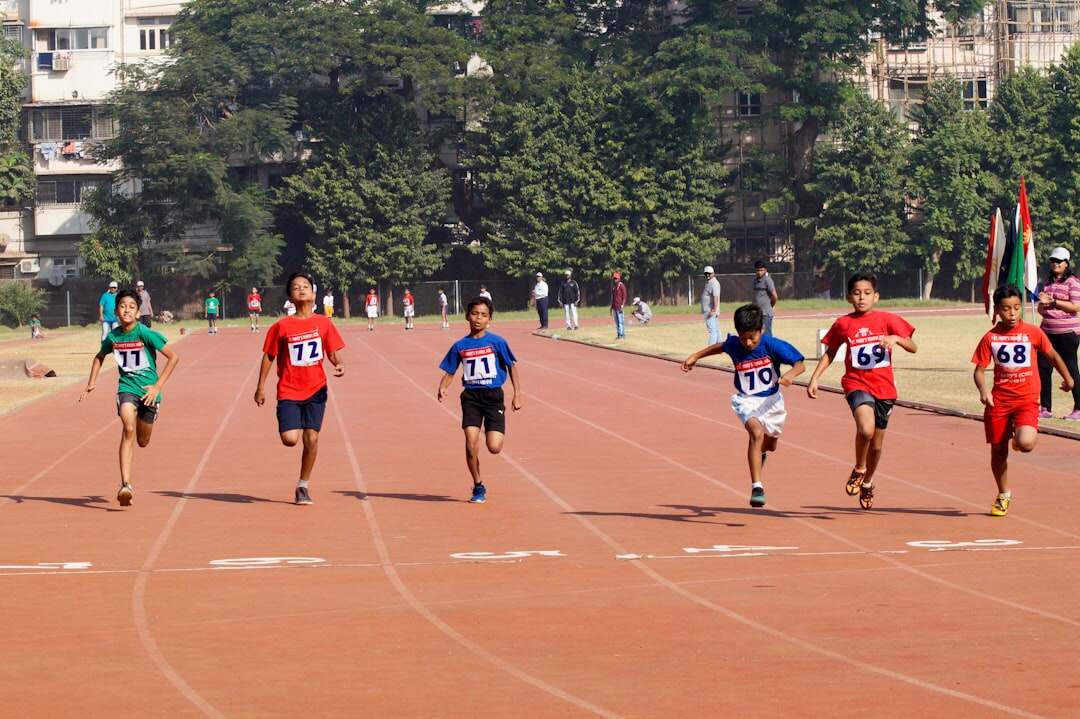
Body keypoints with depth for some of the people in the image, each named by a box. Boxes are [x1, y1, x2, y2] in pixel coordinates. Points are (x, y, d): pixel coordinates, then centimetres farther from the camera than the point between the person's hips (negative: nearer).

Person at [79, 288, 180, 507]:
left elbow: (173, 357, -11)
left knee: (143, 442, 10)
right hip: (127, 388, 1)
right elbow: (99, 357, 21)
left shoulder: (145, 334, -13)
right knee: (128, 429, -24)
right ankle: (125, 485, -29)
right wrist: (91, 383, 11)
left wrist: (157, 386, -14)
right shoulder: (112, 337, -1)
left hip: (148, 391, -1)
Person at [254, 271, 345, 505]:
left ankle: (303, 486, 14)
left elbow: (332, 353, 8)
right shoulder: (281, 326, -3)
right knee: (290, 439, -15)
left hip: (315, 390, 2)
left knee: (311, 438, -2)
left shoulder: (324, 323, 2)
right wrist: (260, 388, 4)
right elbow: (268, 357, 5)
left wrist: (338, 364, -15)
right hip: (289, 391, -1)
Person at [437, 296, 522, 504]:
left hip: (493, 395, -2)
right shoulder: (460, 346, 4)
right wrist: (442, 389, -9)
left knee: (494, 447, -11)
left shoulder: (496, 342, -2)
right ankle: (478, 487, 6)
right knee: (471, 443, -11)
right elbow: (449, 372, 10)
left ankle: (501, 434, 29)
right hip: (471, 396, 2)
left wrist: (517, 394, -1)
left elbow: (511, 366, 4)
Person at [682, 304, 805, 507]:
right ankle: (757, 487, -31)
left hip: (772, 400, 1)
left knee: (770, 445, 20)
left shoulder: (772, 345, -21)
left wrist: (789, 374, -42)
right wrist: (695, 356, 15)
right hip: (747, 401, -1)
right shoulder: (734, 344, -15)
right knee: (757, 433, -29)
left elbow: (800, 365, -21)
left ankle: (758, 453, 60)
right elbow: (720, 347, 10)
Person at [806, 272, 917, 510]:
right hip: (857, 384, -2)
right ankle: (859, 469, -1)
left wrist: (896, 338, -23)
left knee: (877, 444, 13)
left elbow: (913, 348, -3)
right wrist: (815, 378, 5)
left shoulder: (887, 320, -2)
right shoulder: (843, 324, 1)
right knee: (866, 428, -29)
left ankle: (868, 482, 40)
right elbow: (830, 353, 14)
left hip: (884, 388, 2)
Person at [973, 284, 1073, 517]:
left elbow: (1052, 356, 13)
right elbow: (980, 369, 1)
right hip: (998, 400, 2)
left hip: (1027, 399, -2)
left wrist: (1067, 378, 21)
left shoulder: (1033, 333, -2)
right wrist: (983, 390, -17)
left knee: (1025, 443, -24)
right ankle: (1003, 495, 31)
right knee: (998, 450, 8)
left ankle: (1021, 437, 16)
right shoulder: (990, 337, -1)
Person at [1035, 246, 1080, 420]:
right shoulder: (1047, 282, 15)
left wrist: (1052, 301, -16)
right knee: (1042, 367, 4)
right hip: (1047, 331, 7)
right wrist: (1043, 304, -4)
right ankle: (1045, 408, 12)